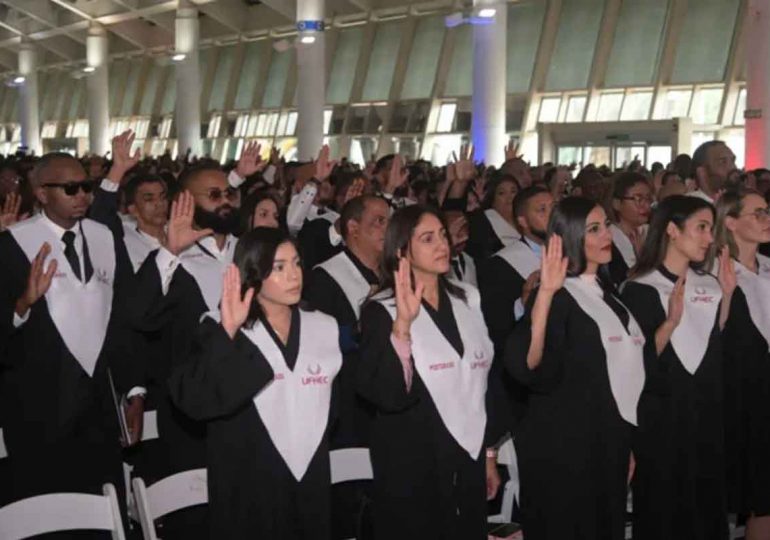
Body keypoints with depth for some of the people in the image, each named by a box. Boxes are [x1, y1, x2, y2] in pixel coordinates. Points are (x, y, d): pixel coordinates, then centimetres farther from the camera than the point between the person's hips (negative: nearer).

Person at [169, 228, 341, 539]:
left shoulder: (324, 328, 7)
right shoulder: (223, 330, -7)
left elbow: (340, 408, 10)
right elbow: (194, 401, -21)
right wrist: (228, 334, -27)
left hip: (313, 487, 4)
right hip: (248, 492, -4)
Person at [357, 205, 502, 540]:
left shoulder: (468, 299, 8)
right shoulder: (382, 310, -11)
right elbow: (387, 395, -23)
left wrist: (490, 452, 15)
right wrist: (402, 324, -32)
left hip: (468, 459, 5)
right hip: (412, 465, -5)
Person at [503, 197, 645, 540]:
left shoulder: (608, 293, 12)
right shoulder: (558, 295, -13)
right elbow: (528, 365, -29)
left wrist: (629, 445, 20)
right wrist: (545, 293, -37)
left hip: (611, 444, 8)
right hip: (565, 447, -8)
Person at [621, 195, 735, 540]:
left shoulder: (709, 286, 7)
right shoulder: (640, 289, -11)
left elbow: (719, 348, 7)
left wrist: (727, 295, 1)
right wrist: (671, 321, -28)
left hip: (707, 413, 6)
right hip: (661, 418, -6)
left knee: (707, 504, 13)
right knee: (662, 509, 4)